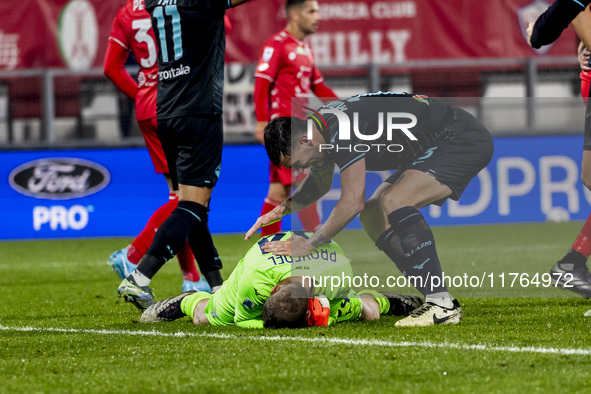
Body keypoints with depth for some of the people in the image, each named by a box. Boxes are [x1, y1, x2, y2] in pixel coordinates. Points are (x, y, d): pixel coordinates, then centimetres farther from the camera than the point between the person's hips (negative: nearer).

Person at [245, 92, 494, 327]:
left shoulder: (343, 130, -29)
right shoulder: (319, 128, 2)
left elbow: (353, 202, -29)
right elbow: (319, 184, 23)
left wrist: (309, 245, -19)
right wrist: (281, 210, 6)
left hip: (466, 141, -10)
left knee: (394, 201, -27)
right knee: (373, 215, 5)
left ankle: (442, 304, -25)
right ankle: (434, 297, 4)